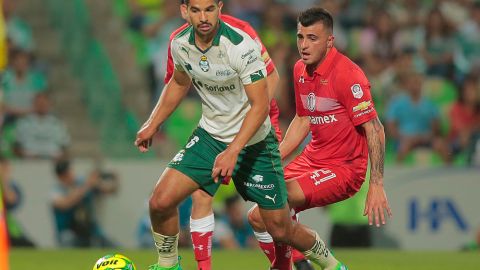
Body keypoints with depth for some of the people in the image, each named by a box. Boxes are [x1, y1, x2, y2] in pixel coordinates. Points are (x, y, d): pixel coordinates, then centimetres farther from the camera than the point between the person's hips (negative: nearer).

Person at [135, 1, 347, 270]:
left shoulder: (242, 46, -26)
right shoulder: (180, 44, -7)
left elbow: (260, 104, -26)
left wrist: (232, 151, -34)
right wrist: (152, 124, 16)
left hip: (254, 142, -4)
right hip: (209, 135, 4)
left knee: (280, 230, 1)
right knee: (160, 202, -13)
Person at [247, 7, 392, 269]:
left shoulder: (347, 74, -19)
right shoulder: (300, 70, 6)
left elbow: (375, 130, -21)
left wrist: (376, 186, -27)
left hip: (344, 167, -8)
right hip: (314, 157, 8)